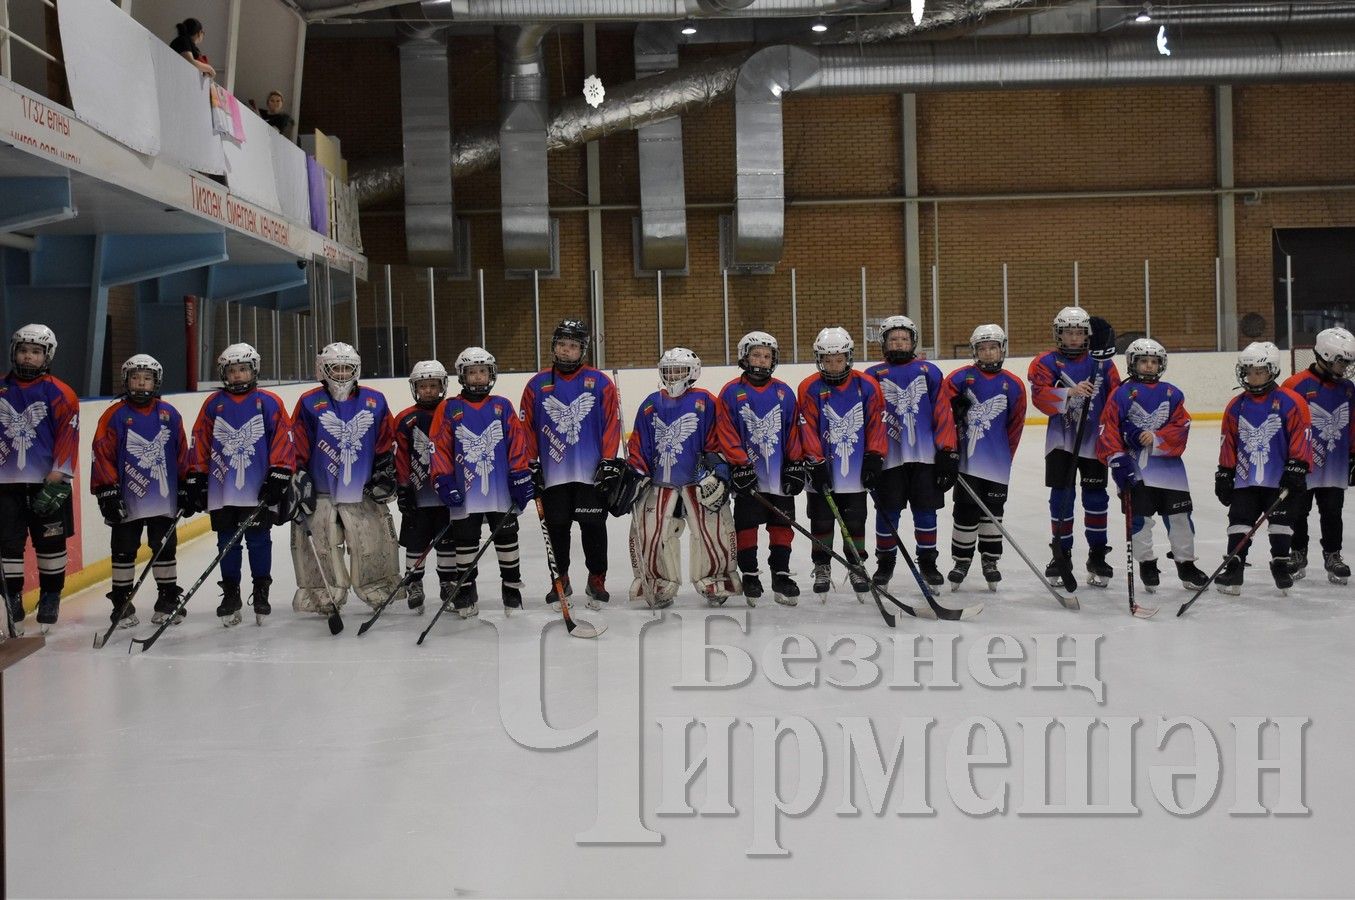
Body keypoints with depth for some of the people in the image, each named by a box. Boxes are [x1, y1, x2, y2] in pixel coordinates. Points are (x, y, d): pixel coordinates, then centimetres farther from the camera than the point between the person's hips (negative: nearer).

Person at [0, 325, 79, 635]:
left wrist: (56, 481, -14)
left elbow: (69, 438, -9)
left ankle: (50, 598, 19)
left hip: (48, 481, -3)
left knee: (50, 542, 6)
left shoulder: (60, 394, -5)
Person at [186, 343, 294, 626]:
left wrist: (278, 478, -7)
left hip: (259, 490, -2)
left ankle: (261, 593, 15)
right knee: (228, 544, 7)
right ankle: (230, 595, 17)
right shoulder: (213, 404, 7)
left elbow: (284, 442, -2)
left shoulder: (269, 402, 0)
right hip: (222, 491, 2)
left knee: (259, 541, 3)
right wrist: (196, 481, 6)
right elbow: (199, 445, 10)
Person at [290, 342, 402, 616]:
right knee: (319, 547, -3)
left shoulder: (374, 401, 5)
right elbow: (297, 447, 0)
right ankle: (323, 599, 8)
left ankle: (382, 592, 19)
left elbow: (387, 443, 11)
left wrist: (385, 475, 5)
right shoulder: (309, 403, -2)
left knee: (375, 543, 3)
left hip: (365, 492, 2)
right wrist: (299, 480, -5)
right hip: (320, 493, -2)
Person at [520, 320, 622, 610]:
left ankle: (597, 580, 14)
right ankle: (560, 580, 21)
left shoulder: (600, 383, 1)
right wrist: (531, 464, 3)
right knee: (557, 528, 8)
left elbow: (612, 423, 0)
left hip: (592, 472, -1)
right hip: (553, 474, 2)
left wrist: (610, 461, -5)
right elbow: (527, 426, 7)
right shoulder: (537, 385, 5)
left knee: (593, 526, 2)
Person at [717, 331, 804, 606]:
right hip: (747, 474, -2)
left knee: (782, 526, 6)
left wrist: (796, 464, 2)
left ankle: (781, 574, 15)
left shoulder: (784, 392, 7)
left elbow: (793, 430, 8)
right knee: (746, 525, 2)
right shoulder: (731, 393, -1)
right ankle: (749, 575, 13)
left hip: (780, 474, 3)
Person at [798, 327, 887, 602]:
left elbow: (876, 424, 1)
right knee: (822, 521, 8)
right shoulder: (810, 389, -6)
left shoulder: (867, 386, -1)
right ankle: (822, 568, 20)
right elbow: (808, 430, -9)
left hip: (855, 471, 1)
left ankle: (857, 566, 21)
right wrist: (816, 463, -14)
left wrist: (874, 458, -3)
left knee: (855, 522, 8)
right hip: (822, 470, -1)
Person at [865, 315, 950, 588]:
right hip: (889, 458, -1)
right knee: (887, 513, 5)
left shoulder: (929, 372, 7)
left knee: (926, 512, 6)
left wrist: (948, 453, -1)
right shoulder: (873, 376, 5)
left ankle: (928, 563, 19)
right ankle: (885, 563, 19)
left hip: (925, 455, 1)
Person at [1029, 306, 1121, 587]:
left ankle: (1097, 557, 16)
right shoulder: (1045, 363, -1)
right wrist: (1070, 392, -29)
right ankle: (1061, 555, 12)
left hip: (1094, 441, 1)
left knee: (1095, 498, 5)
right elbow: (1040, 397, -16)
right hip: (1060, 441, -1)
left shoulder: (1102, 363, 5)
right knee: (1061, 498, 1)